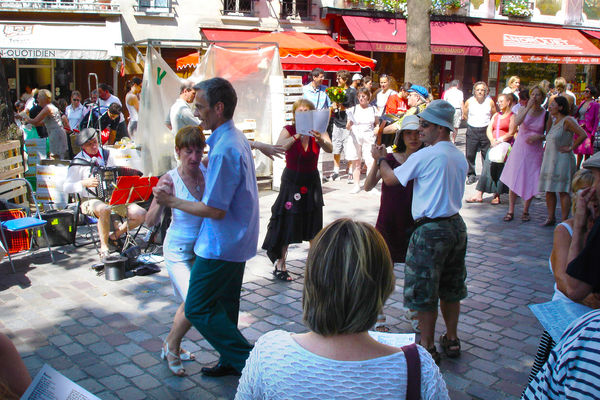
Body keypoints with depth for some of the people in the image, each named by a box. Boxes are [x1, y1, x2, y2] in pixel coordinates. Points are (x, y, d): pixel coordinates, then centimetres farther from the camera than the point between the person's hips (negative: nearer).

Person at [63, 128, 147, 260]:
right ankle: (104, 247, -22)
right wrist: (84, 183, -20)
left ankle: (115, 235, 8)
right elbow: (66, 187, -5)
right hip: (91, 200, -5)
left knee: (140, 214, -16)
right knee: (104, 209, -42)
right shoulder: (78, 162, -3)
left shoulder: (106, 155, 12)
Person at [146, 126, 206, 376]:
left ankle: (172, 347, 40)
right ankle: (171, 345, 15)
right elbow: (151, 222, -21)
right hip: (179, 250, -5)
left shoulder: (208, 170, -9)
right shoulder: (170, 180, -19)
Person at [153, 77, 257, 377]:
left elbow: (215, 210, -24)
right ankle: (230, 362, 35)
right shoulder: (237, 138, 8)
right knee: (225, 303, 21)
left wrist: (172, 202, -14)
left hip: (221, 245, -10)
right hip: (237, 239, 10)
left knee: (197, 309, -2)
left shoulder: (224, 150, -25)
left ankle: (249, 361, 3)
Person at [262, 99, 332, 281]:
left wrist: (320, 140, -43)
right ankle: (280, 266, 4)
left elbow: (329, 149, -22)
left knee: (313, 223, 11)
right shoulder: (289, 130, -9)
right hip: (291, 181, -3)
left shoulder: (318, 130, -3)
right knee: (287, 224, -3)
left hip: (312, 181, 3)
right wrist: (297, 136, -40)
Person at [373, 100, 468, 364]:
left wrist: (381, 159, 14)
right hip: (457, 226, 8)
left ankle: (427, 347, 13)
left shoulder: (425, 156, -15)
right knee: (450, 289, 19)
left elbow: (390, 179, -6)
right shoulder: (460, 157, 8)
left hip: (430, 230, -8)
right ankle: (452, 340, 30)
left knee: (424, 292, 4)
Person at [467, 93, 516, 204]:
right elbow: (489, 130, 11)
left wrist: (499, 140, -15)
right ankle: (478, 195, -10)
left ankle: (497, 196, 0)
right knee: (487, 168, -5)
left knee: (500, 170, -7)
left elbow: (511, 133, -9)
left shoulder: (512, 116, 1)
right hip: (494, 145, 5)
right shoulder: (496, 115, 20)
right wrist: (492, 140, -7)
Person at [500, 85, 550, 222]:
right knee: (514, 180, 1)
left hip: (535, 151, 0)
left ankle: (525, 211, 19)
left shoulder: (546, 115, -1)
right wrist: (528, 107, -22)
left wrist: (538, 136, -16)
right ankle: (511, 211, 11)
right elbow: (517, 122, -20)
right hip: (519, 148, 0)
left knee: (530, 182, 3)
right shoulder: (524, 109, 0)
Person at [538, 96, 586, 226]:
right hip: (549, 159, 9)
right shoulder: (554, 120, 15)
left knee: (563, 191, -5)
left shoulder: (567, 120, -11)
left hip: (562, 160, -9)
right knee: (549, 190, 8)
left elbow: (583, 135, -20)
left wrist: (570, 148, -15)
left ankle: (564, 221, 0)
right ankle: (550, 218, 16)